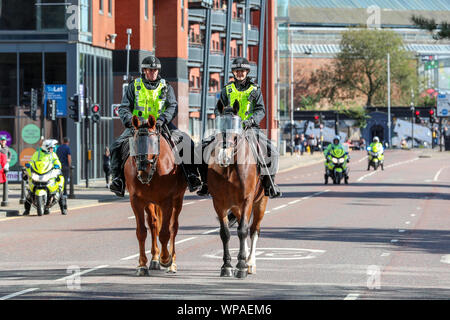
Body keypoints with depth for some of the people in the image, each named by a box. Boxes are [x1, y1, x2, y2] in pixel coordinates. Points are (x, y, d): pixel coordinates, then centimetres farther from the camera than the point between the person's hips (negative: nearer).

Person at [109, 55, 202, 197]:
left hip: (162, 125, 0)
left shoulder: (166, 87, 9)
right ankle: (118, 177, -19)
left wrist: (162, 119, -24)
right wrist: (130, 121, -17)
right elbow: (124, 108, 5)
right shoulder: (134, 86, 8)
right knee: (116, 146, -22)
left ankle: (191, 175, -17)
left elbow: (173, 107, -3)